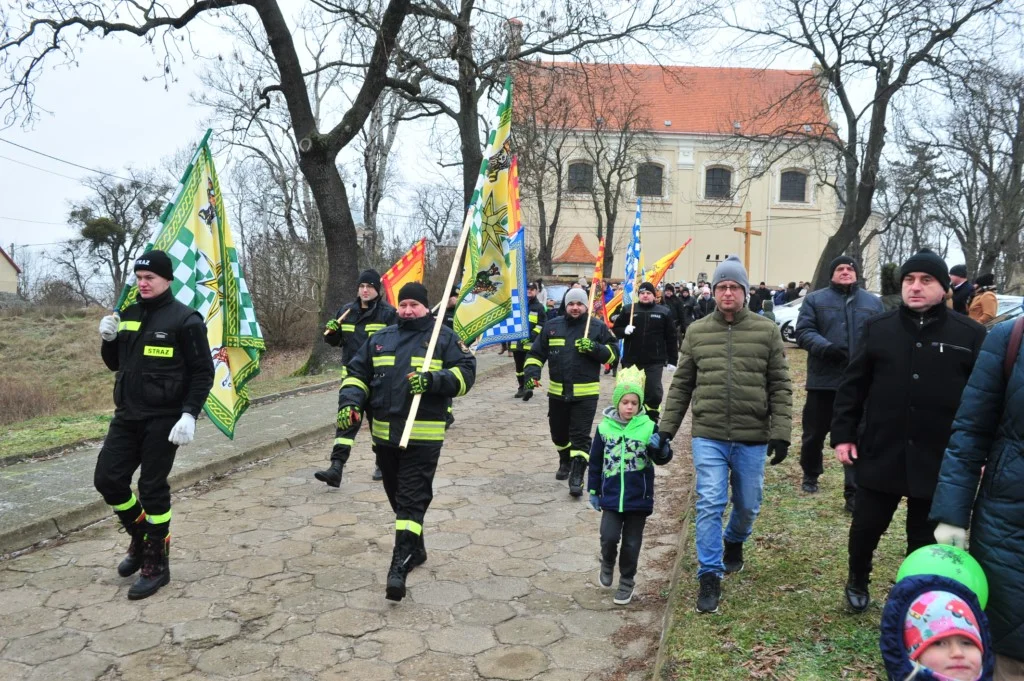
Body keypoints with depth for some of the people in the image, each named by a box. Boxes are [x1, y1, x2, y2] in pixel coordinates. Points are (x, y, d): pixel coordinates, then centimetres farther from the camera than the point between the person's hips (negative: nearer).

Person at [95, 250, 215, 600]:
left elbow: (203, 373, -11)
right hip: (127, 416, 7)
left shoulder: (185, 319, -10)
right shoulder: (129, 314, 10)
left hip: (163, 420, -6)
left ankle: (156, 564, 14)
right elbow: (115, 364, 19)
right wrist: (109, 340, -2)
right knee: (107, 479, 6)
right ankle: (141, 538, 30)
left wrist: (189, 415, -20)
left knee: (152, 489, -1)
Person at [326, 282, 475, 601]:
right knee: (397, 496, 17)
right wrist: (350, 403, -5)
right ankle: (415, 548, 36)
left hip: (423, 436, -5)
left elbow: (465, 373, -6)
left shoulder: (444, 338, 1)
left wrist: (433, 380, -22)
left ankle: (400, 565, -8)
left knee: (412, 498, -8)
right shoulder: (379, 338, 13)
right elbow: (357, 374, 13)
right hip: (384, 434, 6)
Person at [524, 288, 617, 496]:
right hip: (557, 392, 4)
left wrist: (594, 348, -18)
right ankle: (565, 462, 45)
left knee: (580, 436, -7)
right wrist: (532, 372, -7)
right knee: (558, 433, 18)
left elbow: (611, 353, 0)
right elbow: (537, 352, 9)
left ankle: (576, 477, -4)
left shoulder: (598, 327, 0)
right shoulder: (552, 326, 5)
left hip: (585, 393, -3)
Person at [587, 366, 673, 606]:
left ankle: (627, 582, 30)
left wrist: (659, 448, -30)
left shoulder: (649, 427, -8)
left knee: (631, 543, 10)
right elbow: (595, 462, 5)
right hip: (611, 496, 1)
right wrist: (593, 491, 9)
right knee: (609, 537, -8)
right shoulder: (604, 427, -4)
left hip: (638, 498, 0)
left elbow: (664, 459, -8)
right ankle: (607, 563, 25)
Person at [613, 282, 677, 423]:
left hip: (655, 361, -1)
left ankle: (652, 420, 15)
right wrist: (624, 331, -15)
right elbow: (615, 329, 9)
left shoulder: (664, 312, 3)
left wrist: (672, 360, 2)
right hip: (631, 359, 1)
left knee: (654, 392, 0)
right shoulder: (628, 309, 3)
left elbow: (671, 338, 5)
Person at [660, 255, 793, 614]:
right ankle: (710, 576, 7)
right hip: (708, 436, 0)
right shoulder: (697, 332, 3)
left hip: (752, 439, 1)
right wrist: (666, 429, 5)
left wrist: (780, 433, -7)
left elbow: (780, 386, 0)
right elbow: (681, 385, 8)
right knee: (710, 505, -5)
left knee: (748, 506, 16)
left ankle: (734, 543, 46)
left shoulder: (767, 331, 0)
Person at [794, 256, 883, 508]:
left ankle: (854, 492, 5)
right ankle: (810, 476, 35)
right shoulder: (815, 300, 3)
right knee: (814, 433, 12)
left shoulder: (873, 303, 11)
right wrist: (826, 347, -22)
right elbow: (803, 332, -5)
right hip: (823, 380, -1)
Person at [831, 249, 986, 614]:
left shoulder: (971, 335, -4)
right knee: (866, 527, 13)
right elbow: (852, 386, 2)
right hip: (880, 453, 1)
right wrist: (843, 434, -1)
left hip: (940, 460, -1)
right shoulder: (878, 328, 0)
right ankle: (857, 581, 39)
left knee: (926, 538, 13)